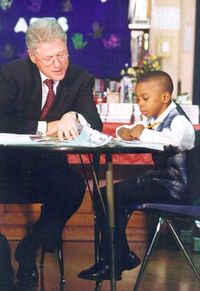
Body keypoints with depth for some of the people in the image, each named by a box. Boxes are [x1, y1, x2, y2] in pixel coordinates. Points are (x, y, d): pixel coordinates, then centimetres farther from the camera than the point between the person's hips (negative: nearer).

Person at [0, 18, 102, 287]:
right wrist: (45, 127, -28)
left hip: (49, 165, 2)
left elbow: (95, 124, -10)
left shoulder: (81, 80, -1)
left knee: (75, 186, -29)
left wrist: (73, 117, -33)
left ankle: (28, 249, -7)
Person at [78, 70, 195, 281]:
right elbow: (126, 130, 22)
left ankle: (112, 262, -5)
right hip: (158, 178, 10)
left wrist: (143, 134, -23)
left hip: (173, 186, -10)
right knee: (107, 196, 7)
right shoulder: (153, 119, 14)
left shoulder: (178, 120, -14)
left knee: (110, 197, -15)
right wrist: (124, 131, -4)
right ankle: (121, 256, 13)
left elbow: (174, 138, -37)